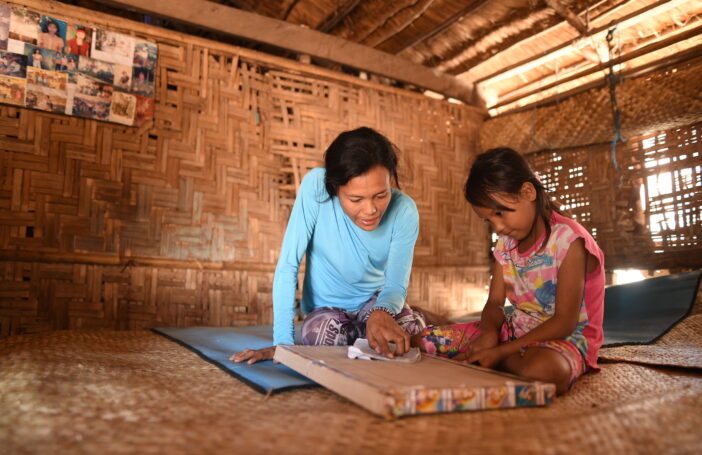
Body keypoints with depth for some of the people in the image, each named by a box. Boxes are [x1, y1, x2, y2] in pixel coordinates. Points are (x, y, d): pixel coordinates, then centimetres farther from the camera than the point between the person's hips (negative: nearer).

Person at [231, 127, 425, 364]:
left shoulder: (404, 211, -22)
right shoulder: (316, 185, -28)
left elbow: (396, 285, -19)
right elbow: (288, 265, -27)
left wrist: (382, 312, -43)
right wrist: (283, 342, -30)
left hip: (375, 300, 1)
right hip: (326, 308, -1)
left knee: (412, 327, -27)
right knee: (318, 331, -32)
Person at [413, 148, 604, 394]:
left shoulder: (568, 240, -18)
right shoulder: (506, 242, 5)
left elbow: (564, 323, -20)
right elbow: (494, 303, 6)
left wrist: (501, 351, -25)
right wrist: (489, 333, -18)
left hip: (565, 338, -4)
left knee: (545, 369, -43)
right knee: (420, 342, -3)